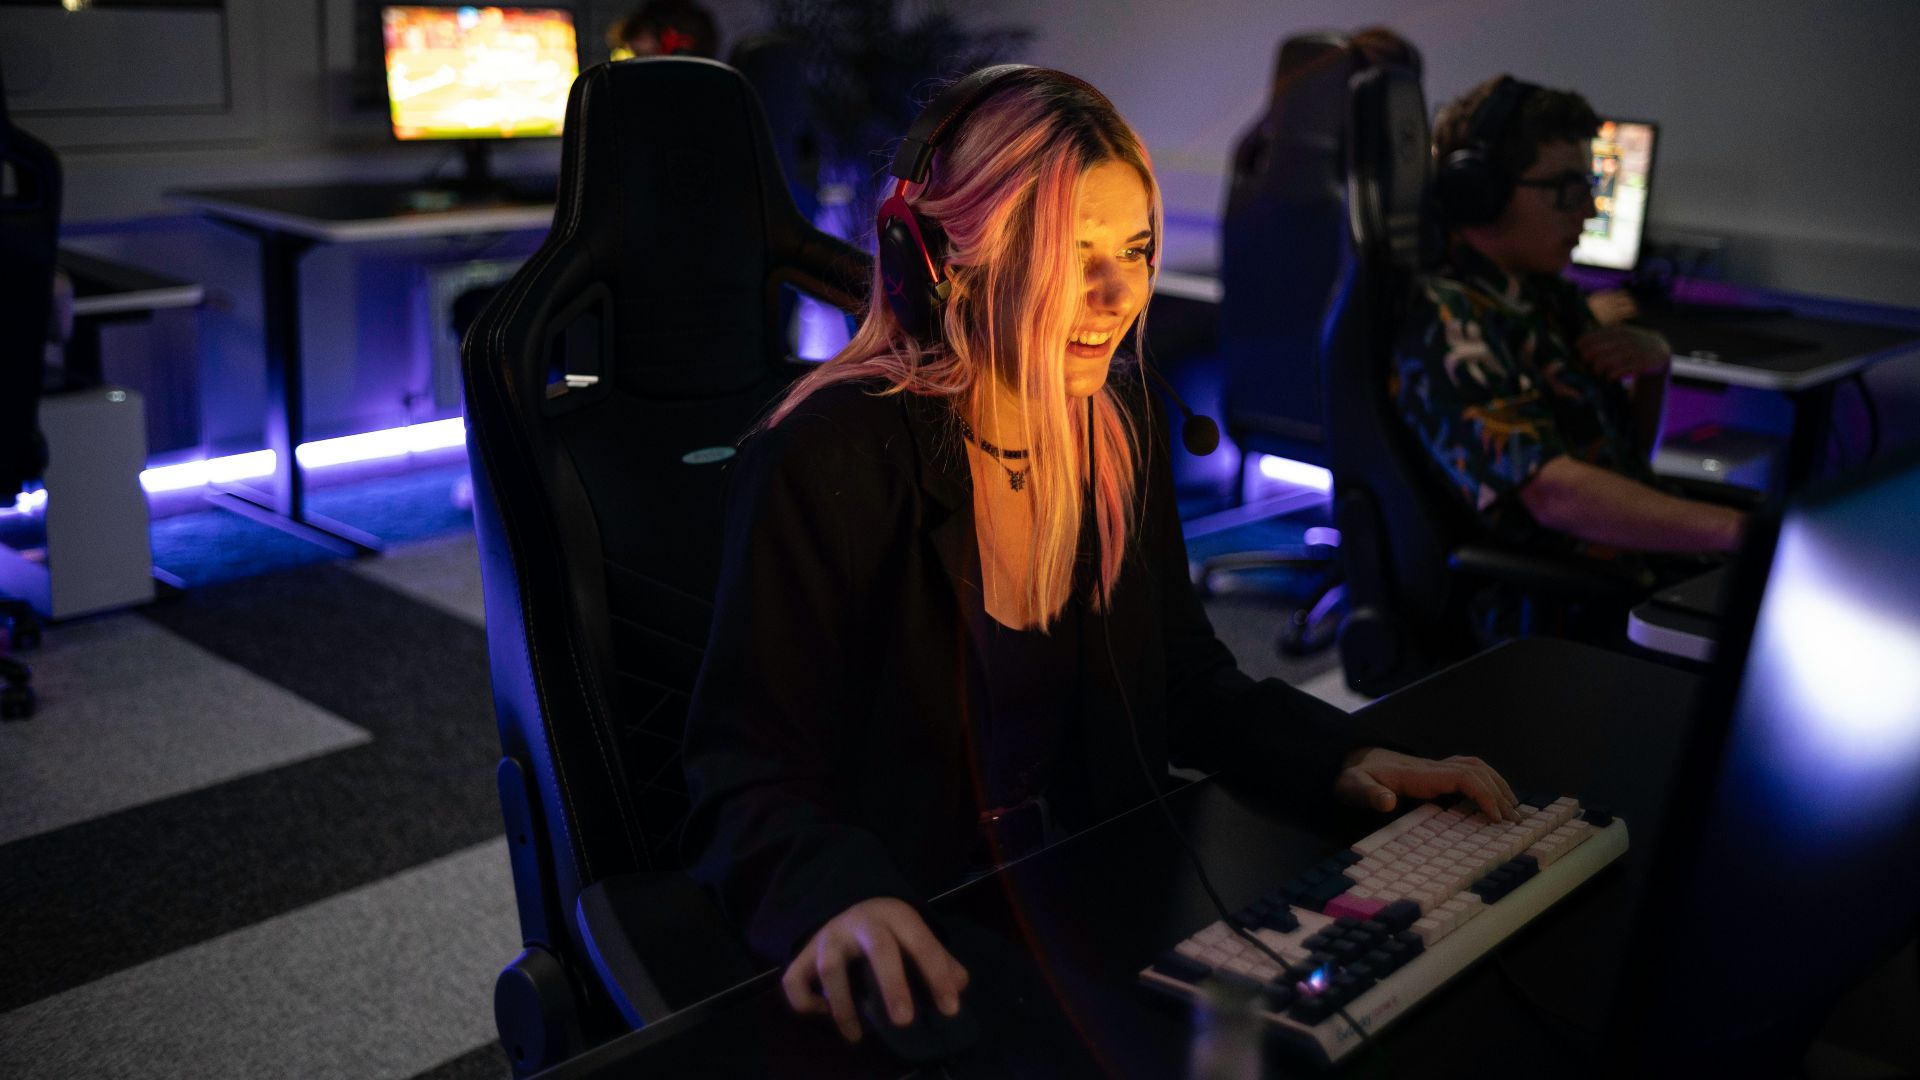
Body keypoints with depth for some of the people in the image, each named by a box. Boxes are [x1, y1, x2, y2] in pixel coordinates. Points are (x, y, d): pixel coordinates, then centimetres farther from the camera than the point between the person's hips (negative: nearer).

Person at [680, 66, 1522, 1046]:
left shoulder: (1119, 416, 3)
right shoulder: (829, 461, -18)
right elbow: (752, 779, -17)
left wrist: (1338, 757, -5)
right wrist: (840, 894, -38)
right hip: (917, 965, -4)